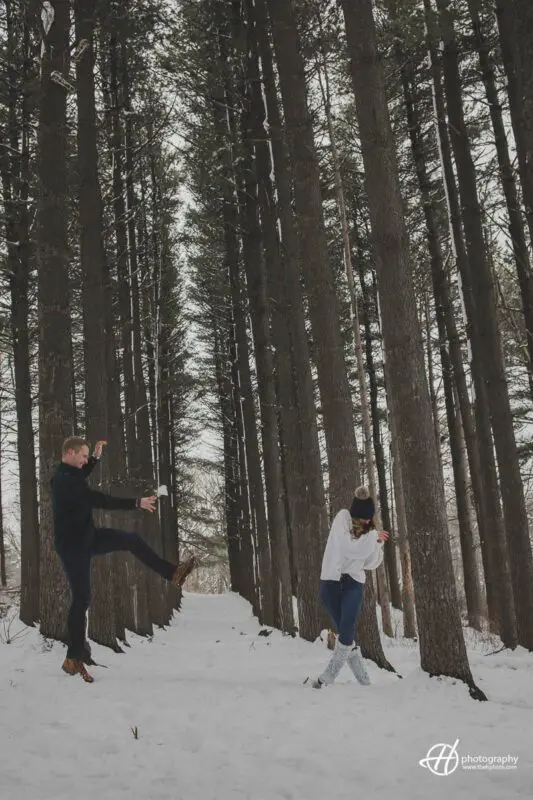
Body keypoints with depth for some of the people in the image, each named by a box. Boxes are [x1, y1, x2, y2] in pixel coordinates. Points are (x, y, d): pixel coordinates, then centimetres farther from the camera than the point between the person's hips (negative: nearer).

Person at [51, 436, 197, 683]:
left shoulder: (66, 474, 4)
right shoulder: (65, 480, -27)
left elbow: (81, 477, 31)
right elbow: (100, 500, -30)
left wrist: (96, 457, 20)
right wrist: (137, 503, -25)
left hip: (86, 537, 10)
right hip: (72, 545, -10)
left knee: (132, 540, 7)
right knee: (81, 599, -6)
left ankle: (172, 573, 17)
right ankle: (73, 659, 4)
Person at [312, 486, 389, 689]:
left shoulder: (366, 529, 10)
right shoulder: (343, 518, -5)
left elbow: (370, 563, 11)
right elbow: (351, 548, -19)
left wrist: (377, 544, -3)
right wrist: (373, 536, -11)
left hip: (354, 583, 3)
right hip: (332, 582, -3)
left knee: (347, 632, -11)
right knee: (345, 633, -3)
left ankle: (326, 678, -5)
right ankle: (363, 680, 5)